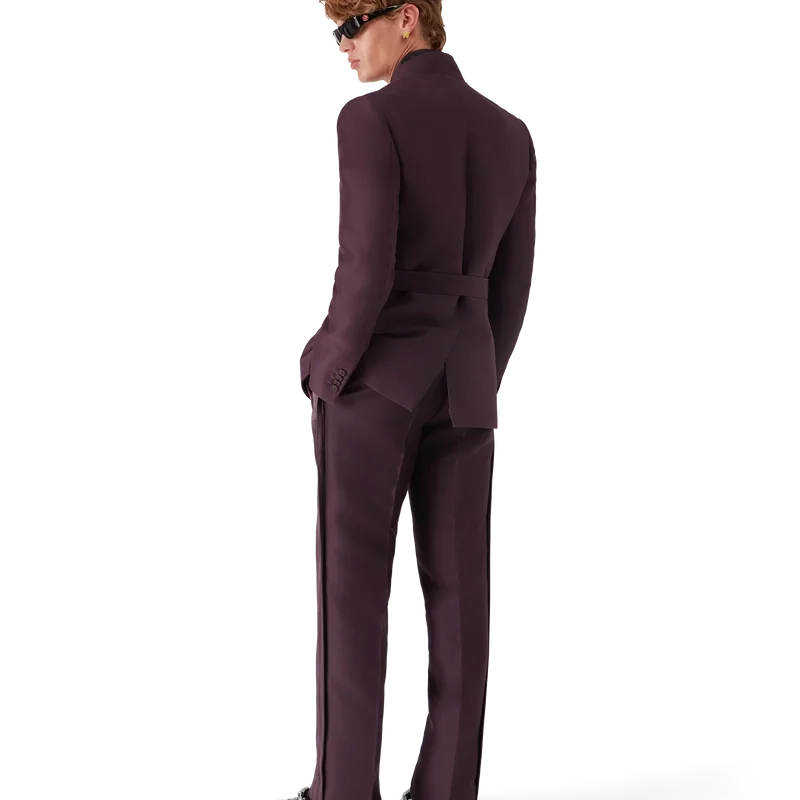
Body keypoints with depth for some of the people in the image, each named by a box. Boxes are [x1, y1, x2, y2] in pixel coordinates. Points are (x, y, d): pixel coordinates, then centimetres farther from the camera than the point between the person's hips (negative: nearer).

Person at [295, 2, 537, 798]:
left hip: (379, 371, -5)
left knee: (352, 591, 1)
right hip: (463, 380, 6)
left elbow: (367, 266, -19)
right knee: (457, 592, 5)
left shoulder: (371, 117, -13)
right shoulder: (511, 133, 8)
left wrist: (330, 368, -4)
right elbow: (511, 286, 10)